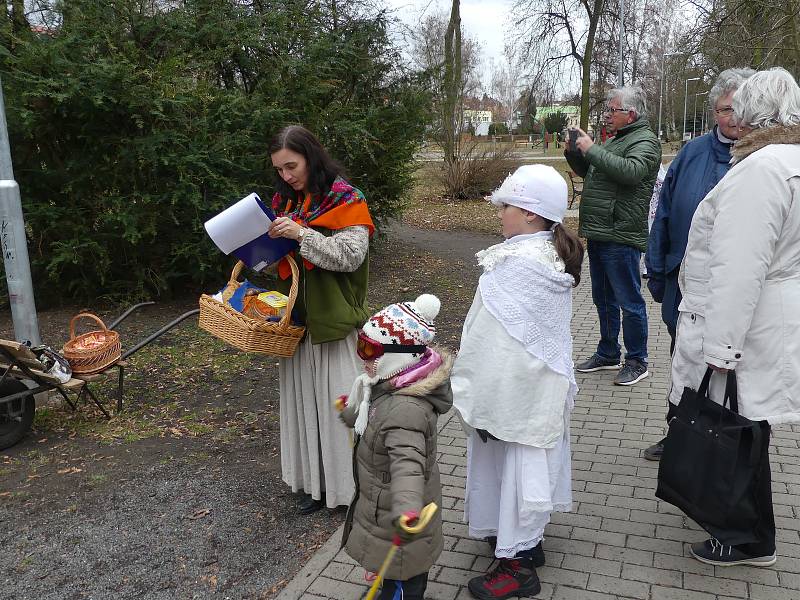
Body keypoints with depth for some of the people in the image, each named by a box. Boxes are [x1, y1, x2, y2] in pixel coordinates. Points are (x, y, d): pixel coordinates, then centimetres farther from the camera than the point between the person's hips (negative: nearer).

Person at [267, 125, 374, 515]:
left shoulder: (345, 200, -9)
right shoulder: (284, 202, 11)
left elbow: (351, 256, -18)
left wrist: (303, 234, -26)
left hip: (334, 318, -6)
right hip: (298, 319, 6)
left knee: (339, 400, -1)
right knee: (304, 397, 11)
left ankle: (349, 483, 14)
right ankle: (315, 480, 25)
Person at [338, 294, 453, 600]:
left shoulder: (405, 409, -36)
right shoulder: (390, 386, -3)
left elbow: (407, 464, -47)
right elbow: (374, 416, 21)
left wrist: (405, 509, -64)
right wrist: (351, 410, 41)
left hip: (393, 517, -9)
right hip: (383, 504, 10)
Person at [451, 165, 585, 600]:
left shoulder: (515, 264, -24)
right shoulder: (556, 256, 5)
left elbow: (490, 339, -23)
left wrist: (473, 397, -14)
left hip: (514, 390, -9)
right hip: (545, 381, 9)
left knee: (514, 466, 4)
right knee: (534, 462, 20)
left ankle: (517, 563, 18)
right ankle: (526, 537, 38)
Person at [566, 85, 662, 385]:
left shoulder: (645, 141, -9)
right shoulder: (614, 141, 19)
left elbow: (631, 171, -28)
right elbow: (587, 171, 26)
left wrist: (591, 150, -21)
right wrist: (573, 150, 9)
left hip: (621, 237, -10)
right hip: (598, 235, 10)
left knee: (629, 302, -1)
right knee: (603, 299, 18)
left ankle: (637, 362, 11)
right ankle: (608, 354, 31)